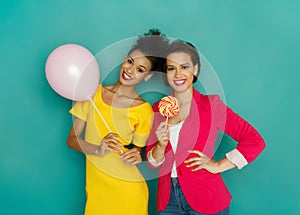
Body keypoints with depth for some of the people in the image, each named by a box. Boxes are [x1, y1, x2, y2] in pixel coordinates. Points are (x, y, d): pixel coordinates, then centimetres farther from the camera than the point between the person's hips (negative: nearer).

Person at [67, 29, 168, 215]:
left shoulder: (144, 111, -8)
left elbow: (137, 150, 3)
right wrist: (98, 150, -18)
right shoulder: (94, 93, -1)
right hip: (96, 186, 2)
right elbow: (72, 139, -1)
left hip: (128, 191, -2)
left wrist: (136, 156, -20)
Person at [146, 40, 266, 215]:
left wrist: (218, 166, -12)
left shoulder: (210, 104, -9)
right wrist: (161, 145, -14)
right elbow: (153, 162, 6)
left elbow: (255, 141, -11)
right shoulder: (158, 109, 3)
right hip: (168, 199, 4)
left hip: (205, 200, -4)